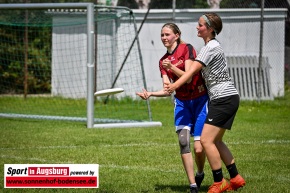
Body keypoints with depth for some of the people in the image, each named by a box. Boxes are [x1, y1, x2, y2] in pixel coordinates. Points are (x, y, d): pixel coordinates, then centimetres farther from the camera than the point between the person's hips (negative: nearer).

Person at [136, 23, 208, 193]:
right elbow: (167, 90, 1)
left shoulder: (186, 48, -9)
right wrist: (150, 94, -15)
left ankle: (200, 174, 24)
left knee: (199, 148, -8)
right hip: (182, 102, 4)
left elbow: (188, 77, -17)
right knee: (183, 140, -15)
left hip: (200, 100, -4)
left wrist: (172, 67, -31)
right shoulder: (163, 61, 8)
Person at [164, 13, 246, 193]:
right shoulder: (212, 46, 17)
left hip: (224, 99, -10)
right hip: (224, 99, 10)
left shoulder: (211, 47, -14)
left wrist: (175, 85, -35)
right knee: (216, 141, 15)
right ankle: (236, 178, 19)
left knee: (206, 140, -11)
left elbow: (193, 69, -25)